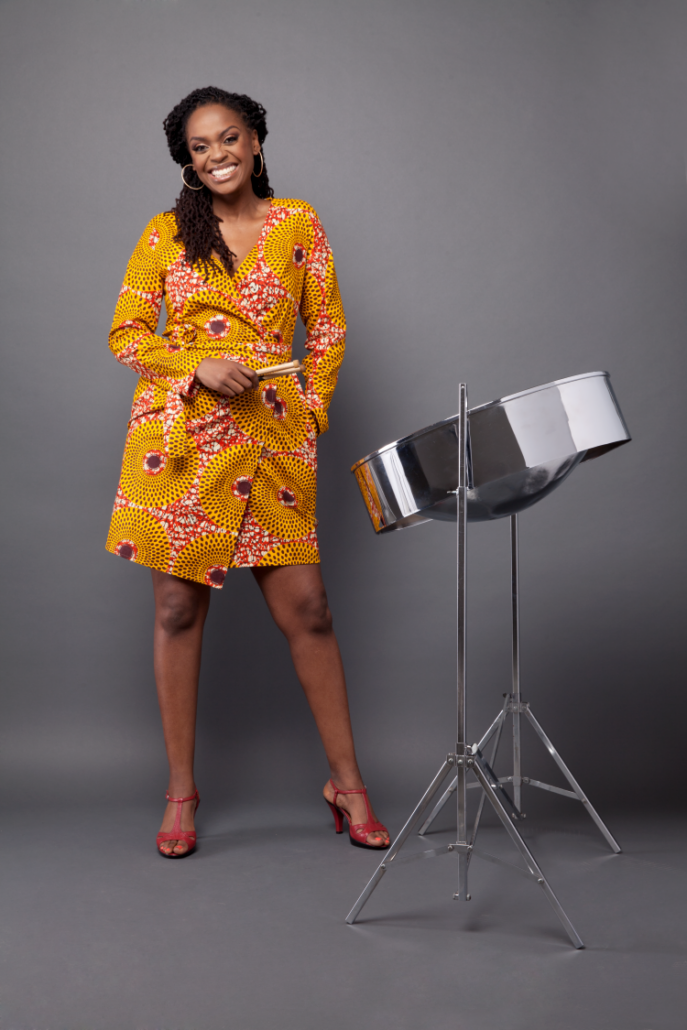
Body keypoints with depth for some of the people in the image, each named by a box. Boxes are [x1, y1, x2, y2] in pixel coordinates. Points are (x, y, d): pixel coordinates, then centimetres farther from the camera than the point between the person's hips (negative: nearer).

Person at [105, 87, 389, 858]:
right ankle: (181, 789, 17)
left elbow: (328, 331, 12)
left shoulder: (297, 223, 11)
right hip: (179, 435, 0)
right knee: (178, 610, 3)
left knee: (306, 610, -2)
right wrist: (199, 366, -11)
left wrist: (311, 412, 1)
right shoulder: (166, 233, 9)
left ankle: (346, 781, 14)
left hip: (271, 438, 0)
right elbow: (126, 334, 5)